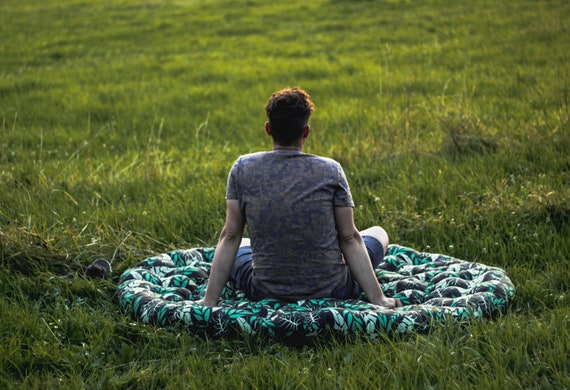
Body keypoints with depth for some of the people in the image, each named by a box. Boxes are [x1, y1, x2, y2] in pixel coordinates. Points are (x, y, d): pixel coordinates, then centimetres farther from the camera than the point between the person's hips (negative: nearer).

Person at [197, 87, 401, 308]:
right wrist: (378, 298, -8)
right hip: (331, 292, -1)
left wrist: (210, 299, -2)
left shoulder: (243, 169, -7)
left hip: (265, 293, 1)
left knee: (240, 244, 32)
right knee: (378, 233, 27)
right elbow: (349, 239, -11)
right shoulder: (330, 170, -10)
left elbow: (230, 237, -6)